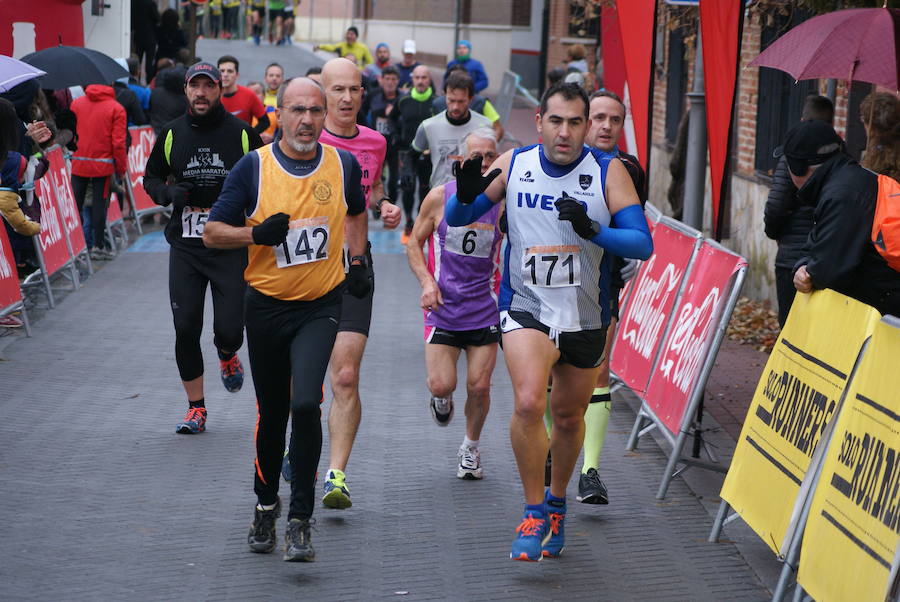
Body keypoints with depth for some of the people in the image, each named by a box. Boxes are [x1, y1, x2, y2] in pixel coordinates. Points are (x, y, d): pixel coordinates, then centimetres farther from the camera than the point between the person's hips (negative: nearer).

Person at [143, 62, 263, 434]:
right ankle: (196, 408, 13)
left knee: (230, 329, -6)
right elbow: (151, 178, 16)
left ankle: (227, 355, 33)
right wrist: (167, 192, -5)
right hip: (185, 246, 2)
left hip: (232, 247, -2)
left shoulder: (242, 134, 0)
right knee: (186, 329, -2)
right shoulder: (171, 134, 5)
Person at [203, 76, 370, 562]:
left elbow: (355, 212, 21)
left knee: (306, 404, -19)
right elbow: (213, 232, -3)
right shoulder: (253, 168, -6)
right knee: (271, 412, 12)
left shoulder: (343, 165, 0)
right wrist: (258, 234, -20)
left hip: (321, 307, 0)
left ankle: (300, 519, -10)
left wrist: (357, 260, 8)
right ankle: (266, 504, 35)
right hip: (266, 306, 1)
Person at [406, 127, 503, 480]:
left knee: (479, 387, -1)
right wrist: (427, 282, -8)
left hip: (485, 311, 1)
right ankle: (441, 398, 28)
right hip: (443, 309, 0)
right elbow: (414, 243, 6)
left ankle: (470, 448, 24)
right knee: (441, 385, -11)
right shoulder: (440, 198, -4)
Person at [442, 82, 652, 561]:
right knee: (528, 402, -24)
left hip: (586, 317, 1)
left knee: (568, 417, 15)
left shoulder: (608, 172, -7)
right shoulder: (514, 164, -3)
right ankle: (534, 512, -8)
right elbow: (455, 219, 4)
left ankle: (556, 501, 42)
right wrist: (465, 194, -19)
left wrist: (592, 230, -29)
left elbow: (643, 244, -12)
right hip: (526, 308, -1)